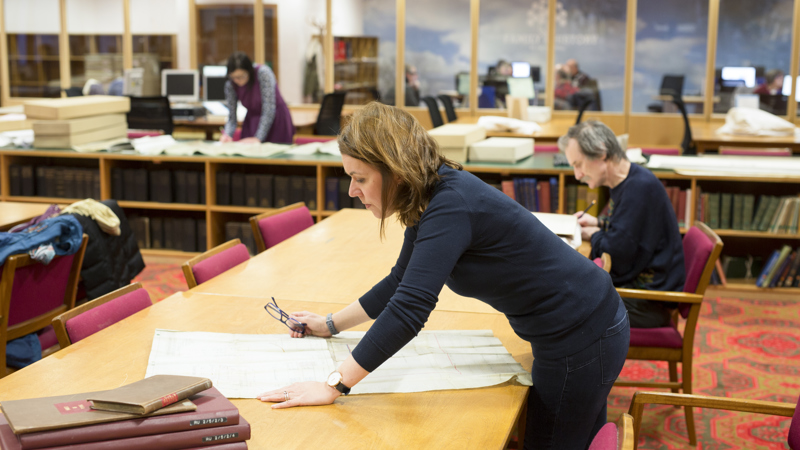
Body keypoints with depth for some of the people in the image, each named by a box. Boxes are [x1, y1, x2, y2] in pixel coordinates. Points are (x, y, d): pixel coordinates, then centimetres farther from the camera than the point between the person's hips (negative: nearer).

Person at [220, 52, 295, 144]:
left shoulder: (263, 73, -23)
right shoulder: (230, 85, -10)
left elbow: (269, 110, -26)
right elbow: (232, 117, -7)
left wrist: (258, 138, -29)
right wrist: (227, 134, -28)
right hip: (252, 123, 3)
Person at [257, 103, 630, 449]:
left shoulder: (451, 205, -28)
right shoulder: (429, 200, 2)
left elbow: (409, 308, -34)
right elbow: (401, 282, 16)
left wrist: (334, 385, -30)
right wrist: (330, 325, 17)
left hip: (581, 337, -9)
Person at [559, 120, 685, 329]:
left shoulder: (640, 187, -23)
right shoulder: (627, 182, 9)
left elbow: (616, 258, -25)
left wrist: (595, 235, -5)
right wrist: (599, 224, 12)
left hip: (651, 301, -10)